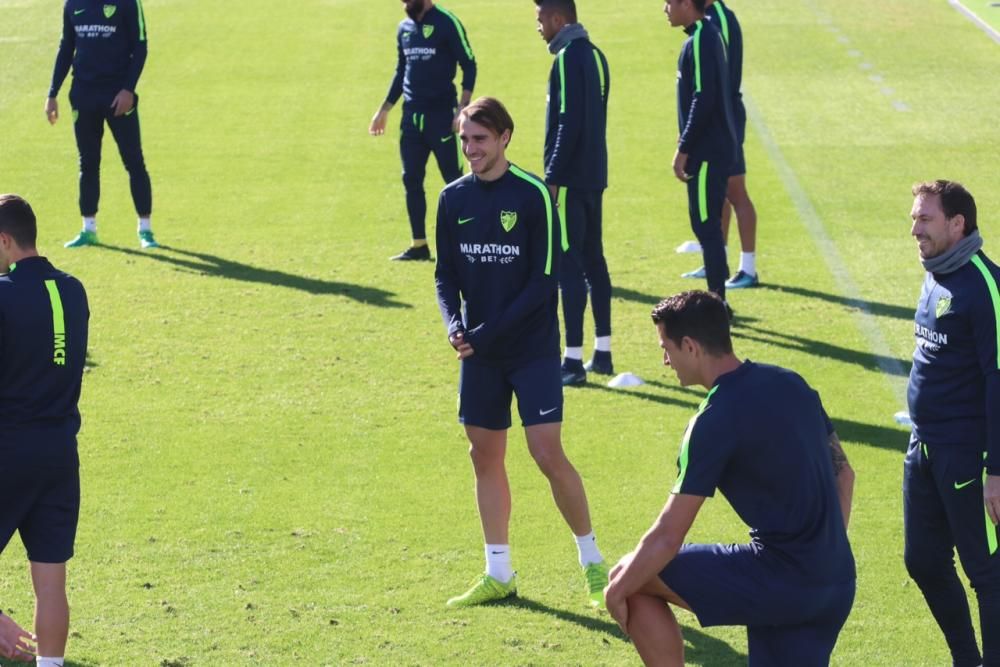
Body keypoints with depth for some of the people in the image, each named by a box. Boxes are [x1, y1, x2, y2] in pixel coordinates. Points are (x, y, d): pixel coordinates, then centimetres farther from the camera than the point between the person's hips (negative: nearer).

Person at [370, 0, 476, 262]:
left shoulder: (447, 23, -9)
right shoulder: (404, 28, 12)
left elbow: (469, 65, -9)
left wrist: (462, 108, -17)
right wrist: (384, 110, 19)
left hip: (441, 115, -7)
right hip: (412, 115, 7)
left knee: (454, 180, -5)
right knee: (412, 180, 6)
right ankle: (419, 245, 13)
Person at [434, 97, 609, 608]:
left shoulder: (533, 195, -10)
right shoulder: (453, 199, 5)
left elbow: (545, 279, -12)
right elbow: (446, 273, 10)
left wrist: (491, 332, -17)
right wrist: (454, 323, -10)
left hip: (533, 347, -5)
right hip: (479, 353, 5)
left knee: (548, 454, -10)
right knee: (485, 455, 7)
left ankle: (592, 560, 5)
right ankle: (498, 573, 17)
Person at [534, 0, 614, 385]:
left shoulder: (568, 59, -16)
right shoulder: (594, 55, 12)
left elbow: (568, 125, -21)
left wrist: (552, 178, -18)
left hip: (570, 180, -9)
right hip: (594, 176, 9)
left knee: (568, 266, -7)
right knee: (593, 261, 14)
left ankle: (573, 361, -7)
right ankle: (602, 353, 18)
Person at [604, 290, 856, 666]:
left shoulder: (714, 422, -13)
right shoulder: (790, 384, 10)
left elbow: (668, 537, -11)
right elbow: (843, 474, 20)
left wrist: (618, 591, 3)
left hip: (779, 580, -8)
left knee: (631, 579, 4)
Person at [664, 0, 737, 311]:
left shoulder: (700, 41, -17)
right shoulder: (708, 35, 13)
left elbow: (703, 100, -22)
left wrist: (684, 150, -17)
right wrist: (687, 143, 20)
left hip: (708, 152, -10)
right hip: (717, 147, 10)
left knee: (706, 226, -6)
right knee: (708, 225, 15)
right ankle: (717, 299, 20)